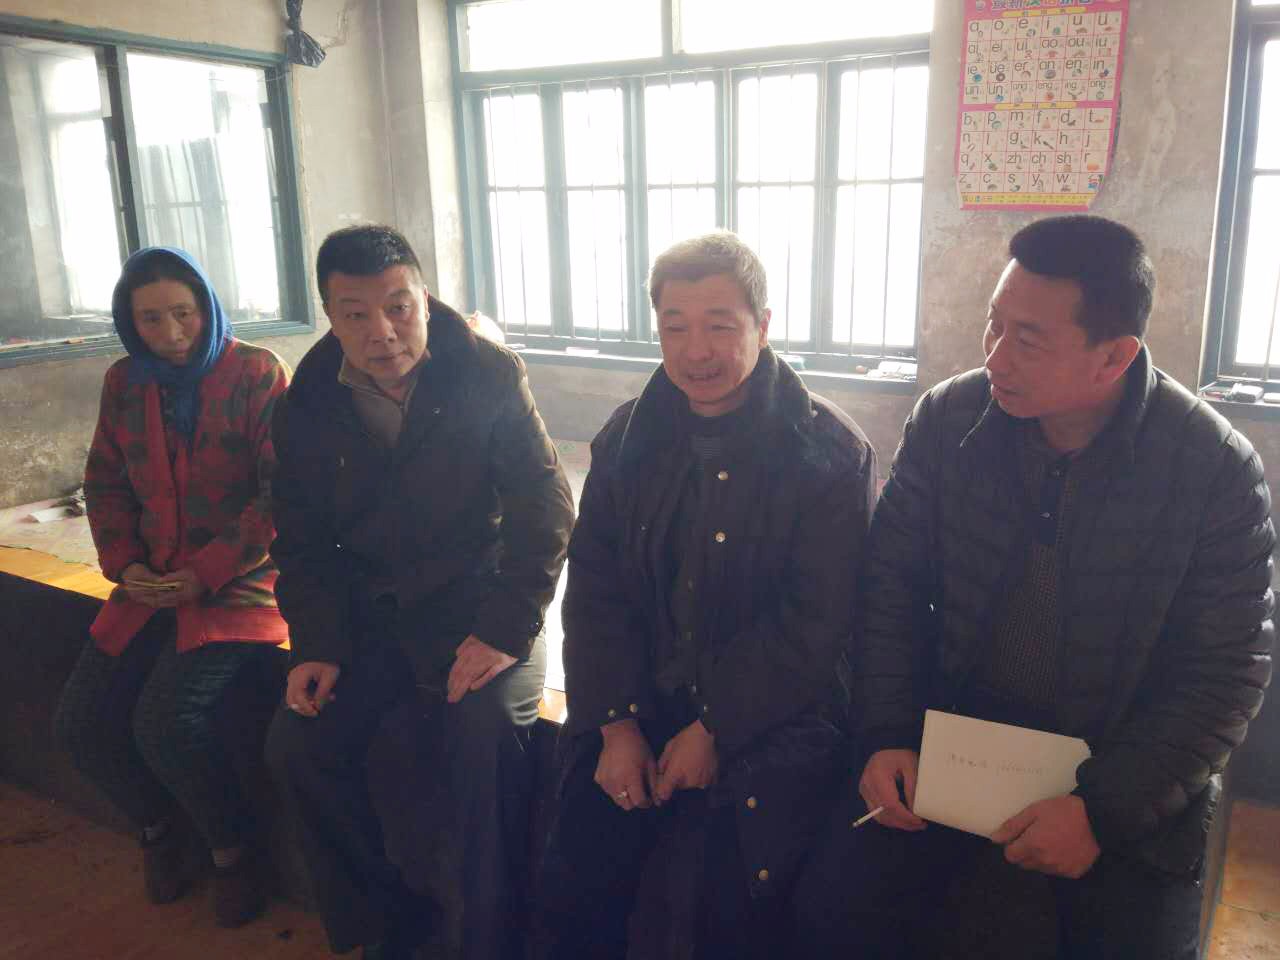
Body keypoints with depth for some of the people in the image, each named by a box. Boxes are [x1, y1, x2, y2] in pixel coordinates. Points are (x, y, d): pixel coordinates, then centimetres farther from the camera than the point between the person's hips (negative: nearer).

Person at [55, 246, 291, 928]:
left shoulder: (257, 374, -7)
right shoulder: (124, 384, 10)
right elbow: (105, 483, 17)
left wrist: (207, 573, -16)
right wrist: (123, 564, 0)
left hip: (241, 581, -6)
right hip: (153, 583, 6)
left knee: (165, 720, -22)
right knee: (80, 723, -4)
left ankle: (230, 846, 5)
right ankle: (156, 823, 26)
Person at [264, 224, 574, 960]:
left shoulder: (491, 375, -10)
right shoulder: (308, 403, 2)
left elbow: (545, 511, -12)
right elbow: (303, 541, 9)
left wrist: (506, 631, -20)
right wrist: (315, 645, -5)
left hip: (479, 602, -4)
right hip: (371, 615, 5)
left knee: (488, 737, -28)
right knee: (296, 745, -11)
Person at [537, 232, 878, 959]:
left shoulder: (832, 453, -10)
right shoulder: (627, 437, 4)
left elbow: (815, 624, -12)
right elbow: (595, 592, 4)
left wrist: (714, 731, -14)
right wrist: (617, 725, -6)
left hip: (776, 720, -3)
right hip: (642, 704, 4)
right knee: (574, 884, -7)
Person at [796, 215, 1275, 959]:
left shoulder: (1219, 470, -15)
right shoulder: (948, 420, -8)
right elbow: (893, 585, -1)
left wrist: (1105, 810, -18)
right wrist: (887, 737, -10)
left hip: (1126, 773, -1)